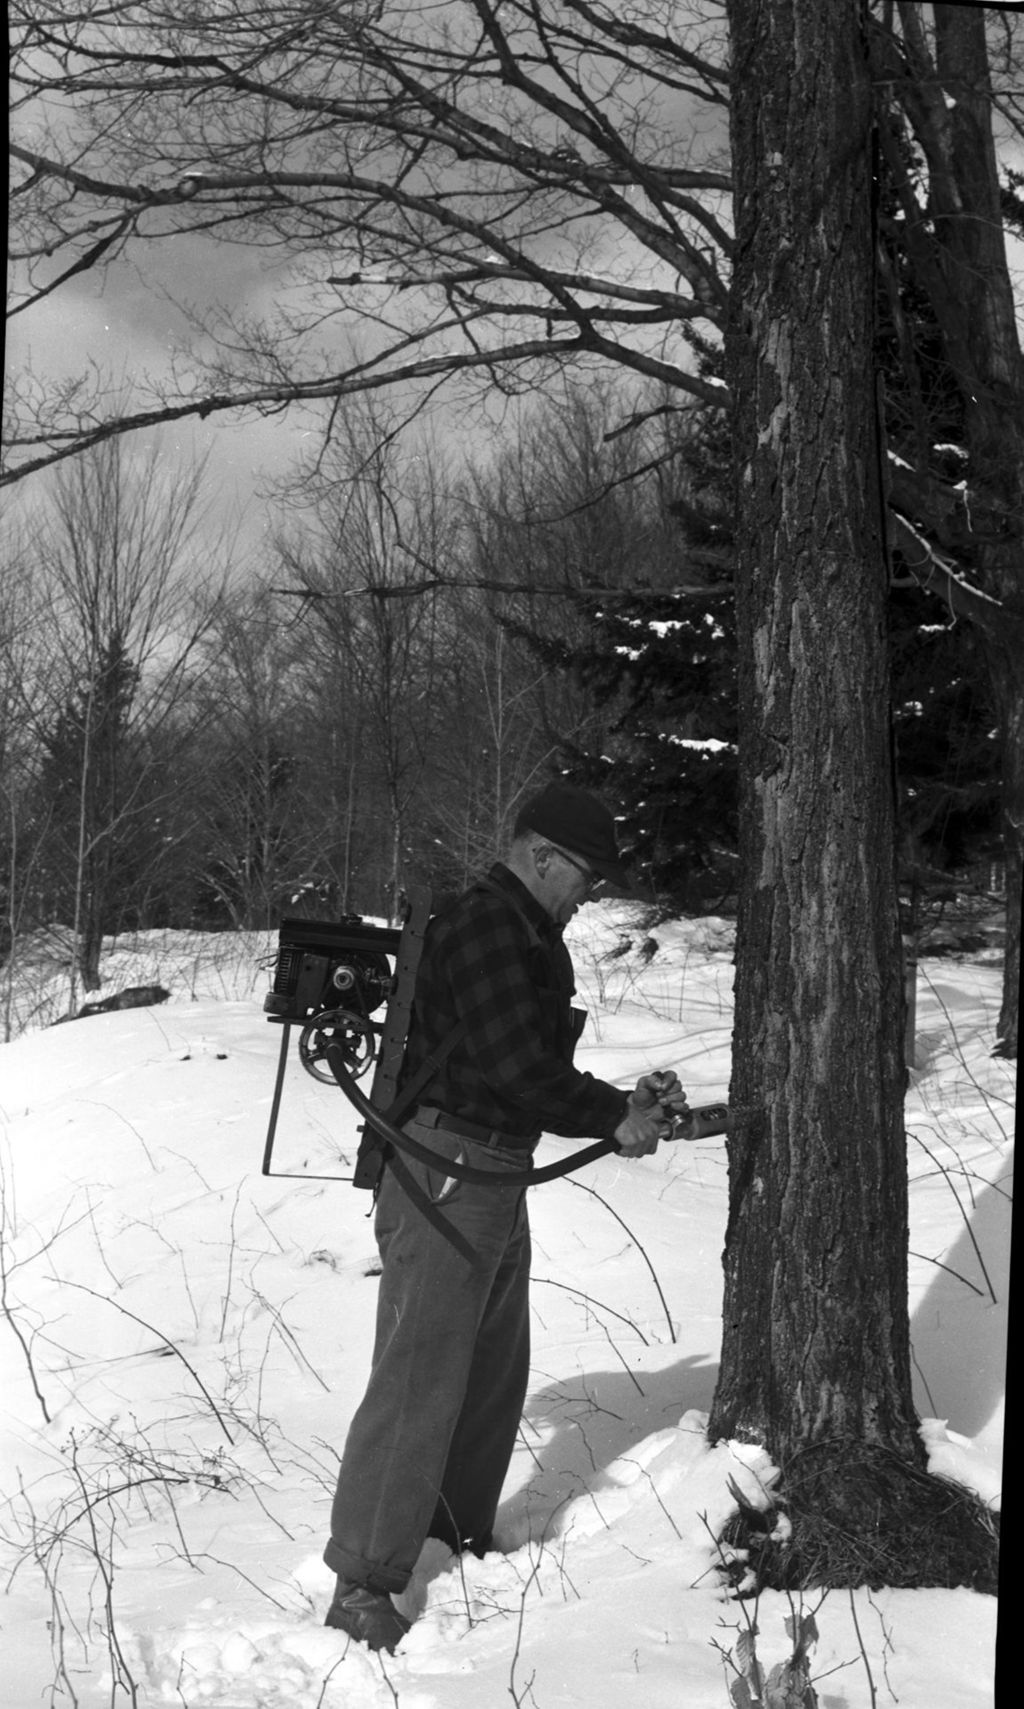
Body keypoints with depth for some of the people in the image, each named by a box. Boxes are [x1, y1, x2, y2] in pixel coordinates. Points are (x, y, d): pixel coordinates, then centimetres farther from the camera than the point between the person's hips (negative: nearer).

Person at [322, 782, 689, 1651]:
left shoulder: (530, 935, 16)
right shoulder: (483, 928, -18)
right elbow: (520, 1071, -23)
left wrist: (624, 1101, 4)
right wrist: (617, 1117, -11)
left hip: (498, 1177, 11)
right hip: (444, 1179, -11)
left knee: (494, 1369, 18)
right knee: (418, 1378, -6)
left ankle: (462, 1535, 34)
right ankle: (363, 1587, 2)